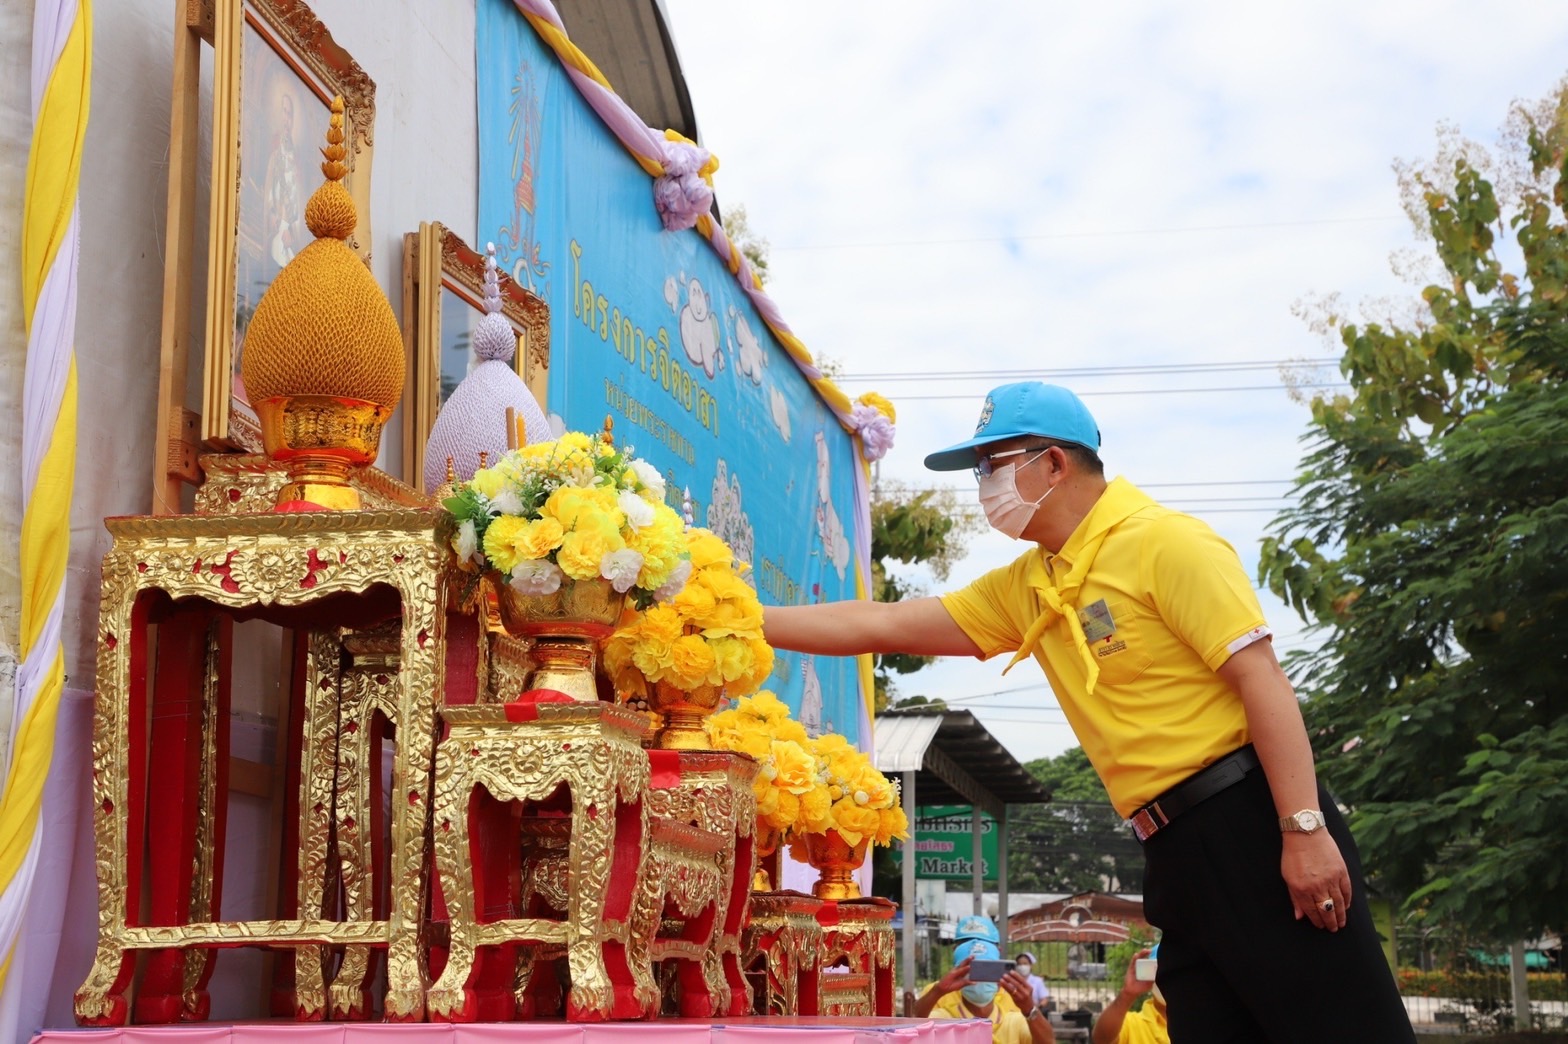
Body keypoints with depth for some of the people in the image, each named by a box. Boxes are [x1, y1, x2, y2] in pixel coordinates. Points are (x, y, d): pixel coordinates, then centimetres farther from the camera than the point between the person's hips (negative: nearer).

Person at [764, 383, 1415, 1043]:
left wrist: (1306, 829, -20)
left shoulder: (1165, 543, -7)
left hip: (1251, 823, -8)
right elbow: (882, 626, 17)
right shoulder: (1024, 590, 16)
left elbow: (1262, 680, -13)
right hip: (1175, 853, 8)